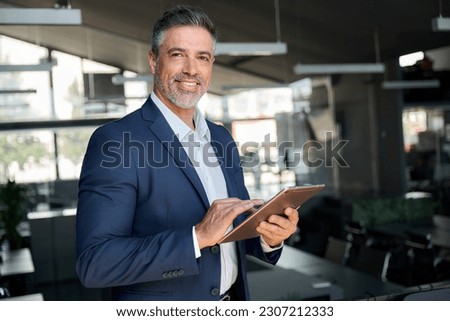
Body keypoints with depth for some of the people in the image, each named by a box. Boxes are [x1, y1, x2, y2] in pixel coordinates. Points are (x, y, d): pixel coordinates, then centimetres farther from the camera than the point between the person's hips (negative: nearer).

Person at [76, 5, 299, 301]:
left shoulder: (222, 138, 2)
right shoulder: (115, 142, -18)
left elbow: (239, 227, 9)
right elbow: (94, 263, -23)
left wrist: (269, 235, -12)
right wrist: (197, 237, -29)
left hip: (233, 299, 6)